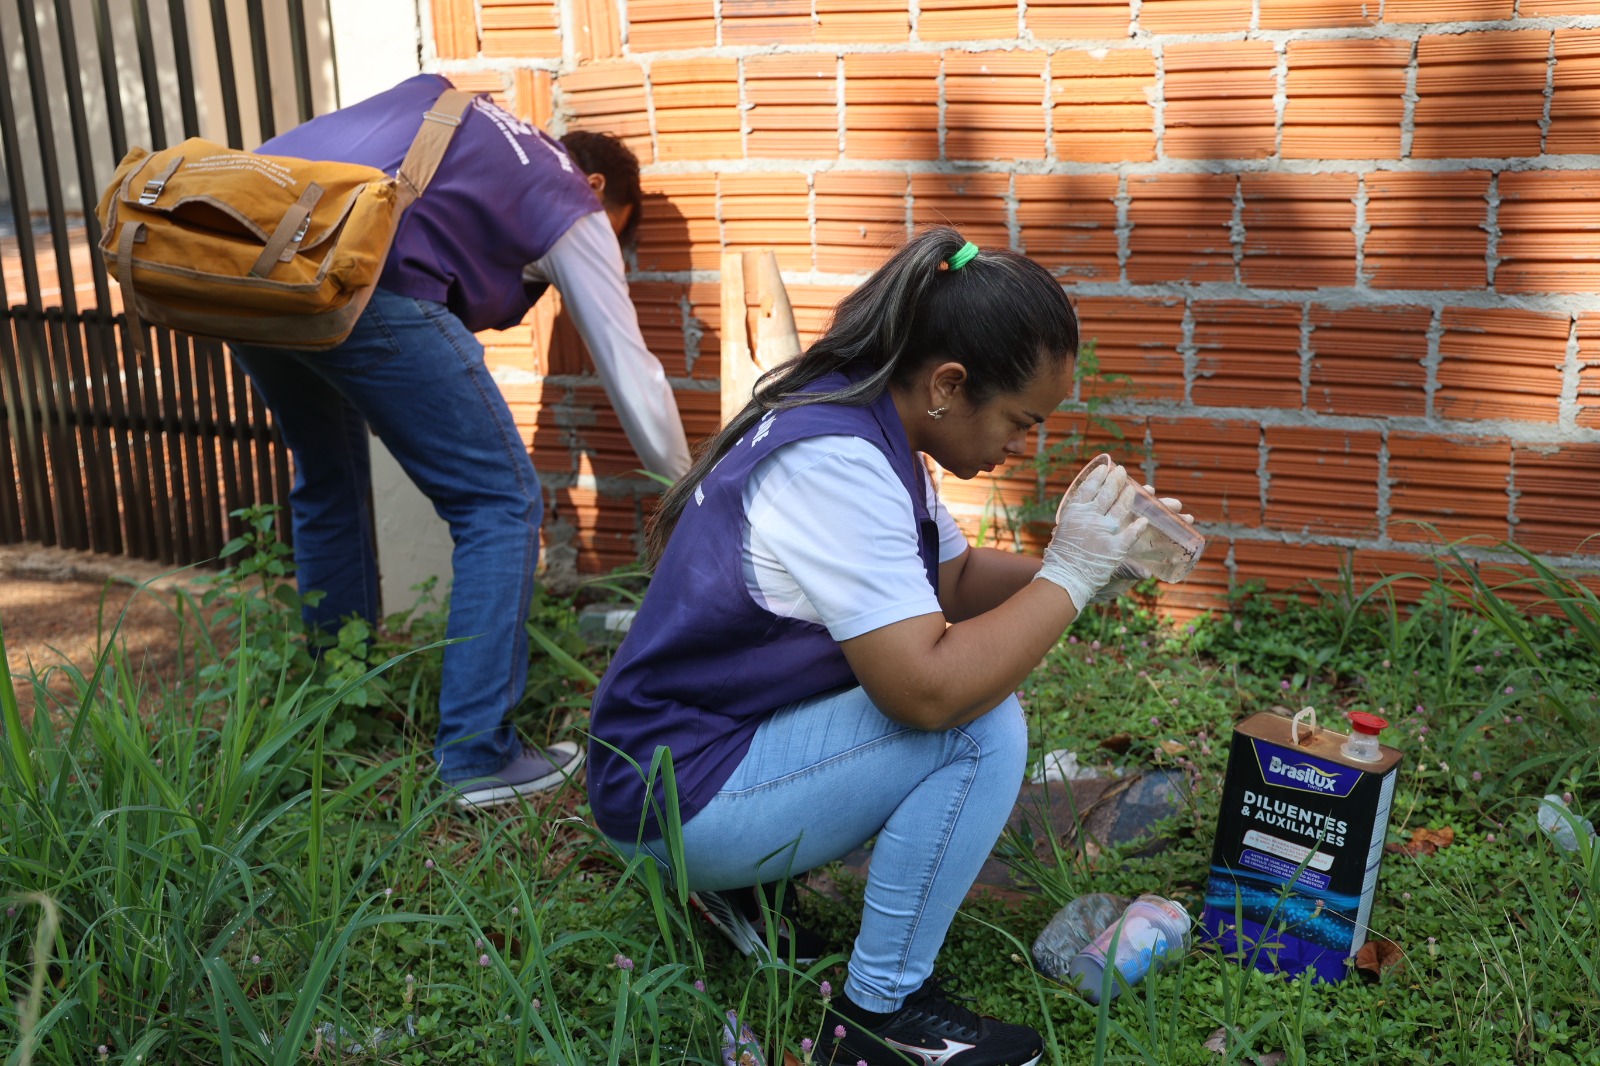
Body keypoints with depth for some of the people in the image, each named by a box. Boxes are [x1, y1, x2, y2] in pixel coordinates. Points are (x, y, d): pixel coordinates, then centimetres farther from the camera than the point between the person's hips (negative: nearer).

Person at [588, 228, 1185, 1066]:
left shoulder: (870, 428, 3)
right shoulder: (836, 463, -27)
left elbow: (958, 580, 13)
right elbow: (930, 690, -32)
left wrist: (1093, 560, -2)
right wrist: (1068, 576, -20)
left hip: (725, 728, 10)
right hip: (678, 795, -10)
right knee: (980, 726, -20)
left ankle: (748, 887, 13)